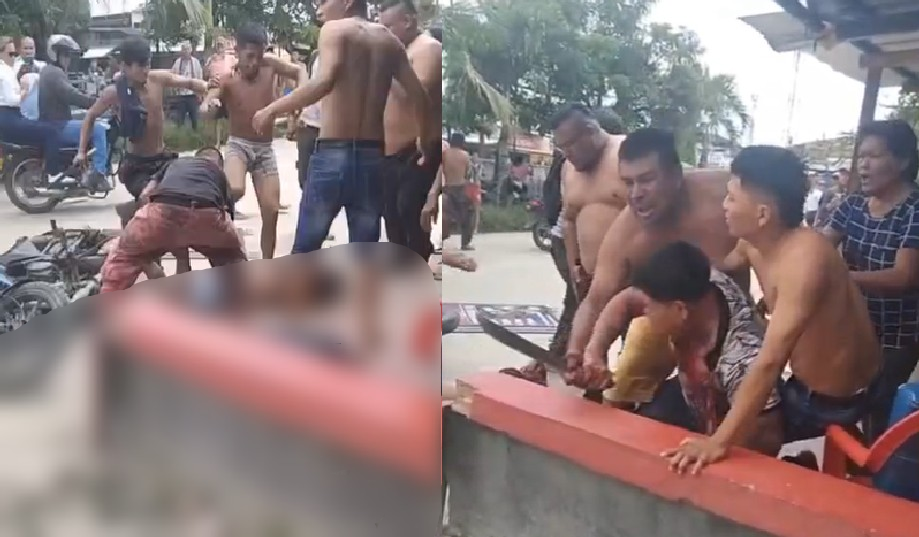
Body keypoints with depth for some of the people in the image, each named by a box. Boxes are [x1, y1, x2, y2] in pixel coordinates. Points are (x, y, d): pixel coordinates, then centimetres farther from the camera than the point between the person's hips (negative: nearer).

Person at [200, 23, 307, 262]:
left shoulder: (270, 65, -5)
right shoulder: (227, 81, -12)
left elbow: (300, 70, 8)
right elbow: (208, 103, -27)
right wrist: (207, 105, -52)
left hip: (265, 149, 3)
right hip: (238, 145, -3)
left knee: (271, 212, 0)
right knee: (236, 190, -34)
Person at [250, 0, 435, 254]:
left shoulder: (334, 30, -2)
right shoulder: (389, 40, 13)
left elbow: (325, 81, -21)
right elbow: (420, 96, 8)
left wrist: (272, 109, -14)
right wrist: (427, 144, 20)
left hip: (333, 154, -5)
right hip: (372, 157, 5)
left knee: (305, 250, 10)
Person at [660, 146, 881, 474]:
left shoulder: (805, 259, -35)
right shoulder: (751, 243, -9)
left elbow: (770, 361, -41)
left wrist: (721, 442, -43)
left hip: (837, 398, -7)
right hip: (804, 380, 8)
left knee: (746, 439, 1)